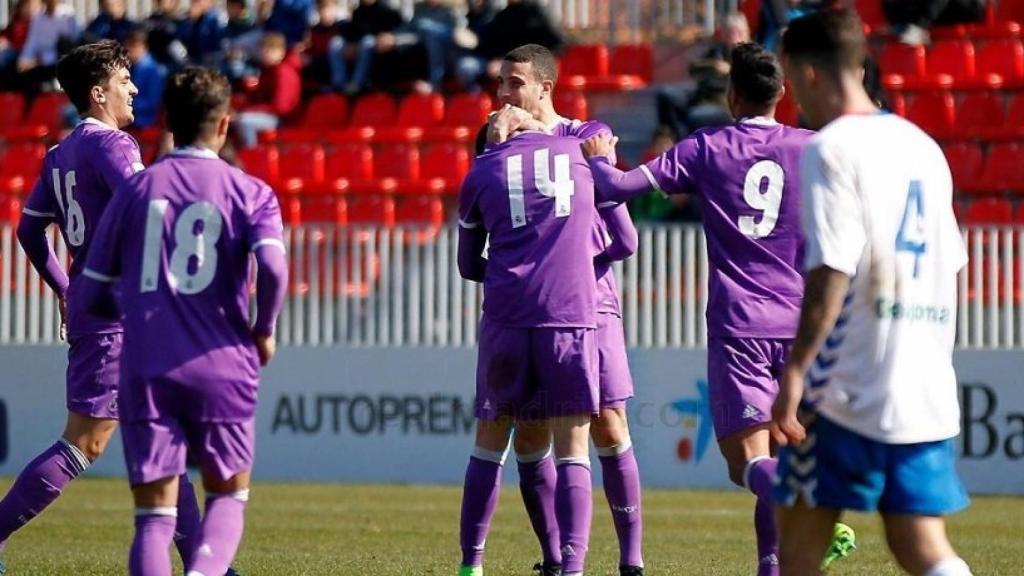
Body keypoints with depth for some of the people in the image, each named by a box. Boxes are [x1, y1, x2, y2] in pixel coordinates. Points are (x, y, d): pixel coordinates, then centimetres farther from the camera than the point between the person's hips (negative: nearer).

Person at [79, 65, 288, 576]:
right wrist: (264, 331, 1)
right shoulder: (249, 192, 1)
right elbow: (272, 267, -17)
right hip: (222, 364, -1)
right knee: (227, 496, 16)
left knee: (154, 516, 5)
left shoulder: (134, 190, 7)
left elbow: (93, 295, 9)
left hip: (146, 370, 1)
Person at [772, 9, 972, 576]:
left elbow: (831, 273, -18)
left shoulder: (831, 149, -9)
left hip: (849, 387, -7)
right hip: (927, 391, 7)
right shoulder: (922, 146, 14)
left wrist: (795, 368, -17)